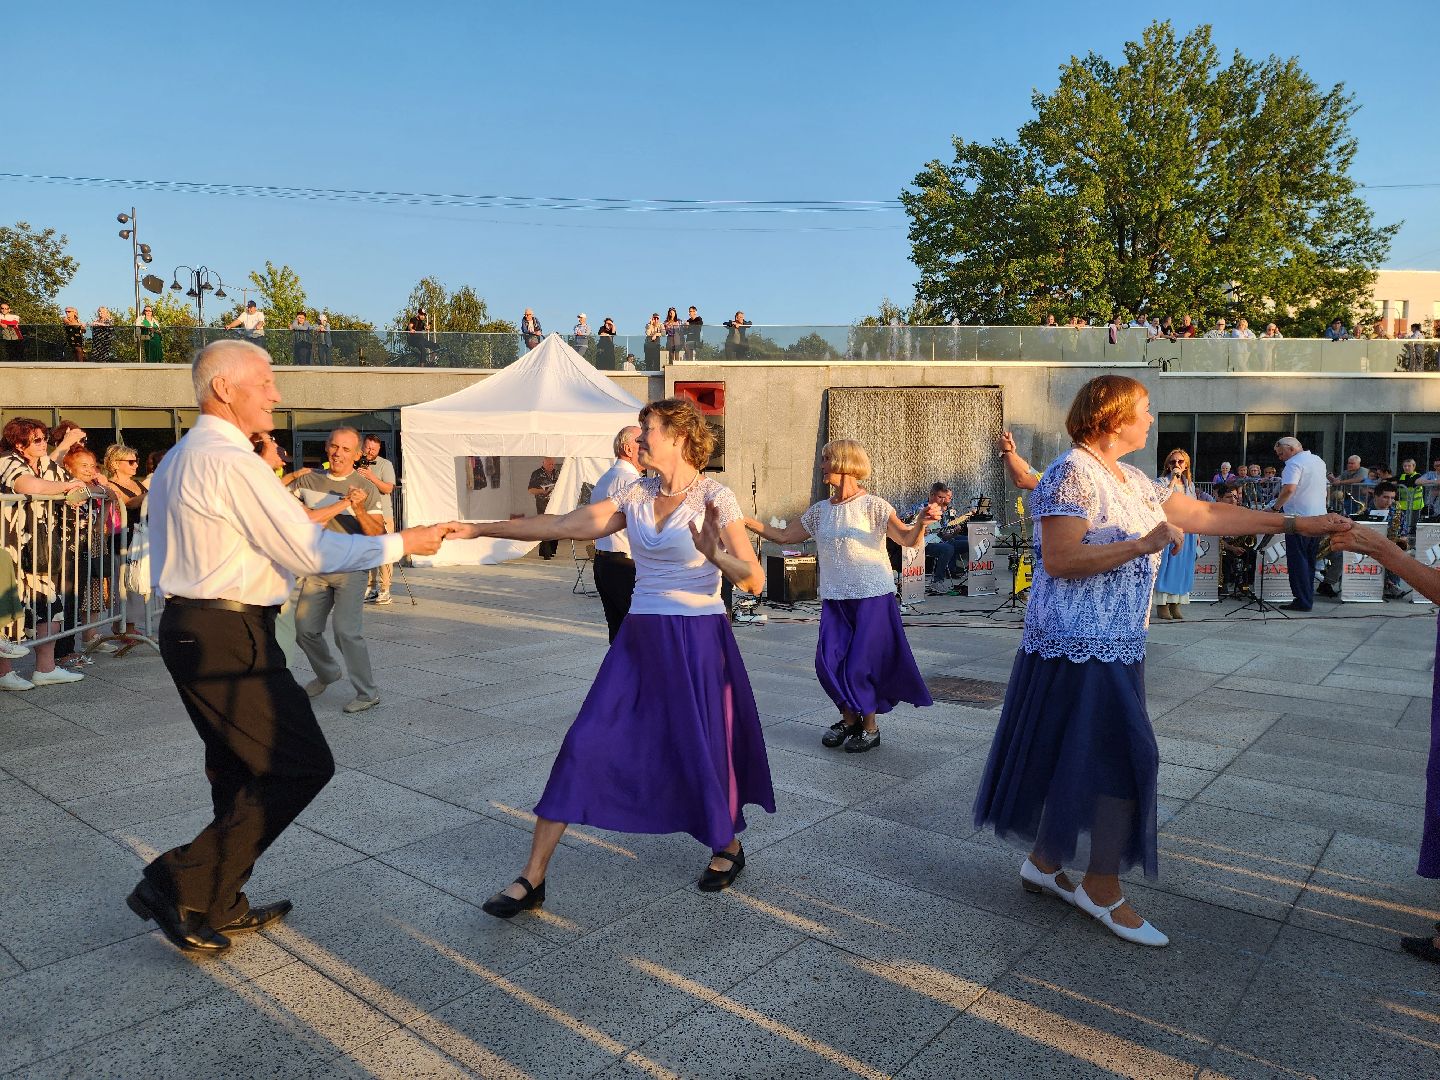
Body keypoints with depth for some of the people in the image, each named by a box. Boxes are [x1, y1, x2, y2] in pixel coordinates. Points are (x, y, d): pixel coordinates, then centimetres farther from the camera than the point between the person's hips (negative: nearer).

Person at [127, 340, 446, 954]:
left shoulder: (179, 460, 15)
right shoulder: (232, 461, -17)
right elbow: (309, 553, -18)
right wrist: (400, 543, -10)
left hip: (188, 626, 10)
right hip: (230, 637, -10)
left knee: (240, 770, 18)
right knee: (303, 766, -3)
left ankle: (220, 907, 29)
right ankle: (181, 885, 2)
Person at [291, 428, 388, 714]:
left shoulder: (366, 489, -6)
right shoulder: (308, 479, 5)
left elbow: (379, 535, -12)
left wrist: (360, 511, -27)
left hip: (350, 569, -5)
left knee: (345, 630, -15)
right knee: (305, 629, 8)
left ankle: (367, 693, -3)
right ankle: (327, 673, 36)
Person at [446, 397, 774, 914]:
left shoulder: (715, 496, -10)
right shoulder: (636, 496, 5)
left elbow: (754, 581, -13)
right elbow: (563, 526, 2)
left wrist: (716, 555, -34)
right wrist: (479, 528, 0)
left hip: (697, 642, -4)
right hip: (639, 638, 5)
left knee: (703, 751, 8)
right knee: (585, 744, -2)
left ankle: (728, 847, 40)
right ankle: (532, 878, 7)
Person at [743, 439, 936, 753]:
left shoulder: (872, 505, -9)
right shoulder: (819, 511, 7)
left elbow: (907, 539, -17)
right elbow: (783, 536, 12)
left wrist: (921, 521, -38)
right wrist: (747, 522, 4)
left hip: (872, 597, -5)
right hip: (835, 598, 5)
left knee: (861, 663, -2)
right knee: (829, 663, 4)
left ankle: (870, 727, 17)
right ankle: (849, 719, 26)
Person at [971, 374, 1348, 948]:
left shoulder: (1132, 481, 14)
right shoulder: (1073, 472, -15)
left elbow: (1208, 514, 15)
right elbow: (1058, 560, -22)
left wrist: (1296, 524, 13)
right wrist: (1144, 545, -22)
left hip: (1113, 644, 9)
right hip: (1081, 646, -9)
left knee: (1070, 760, 15)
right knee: (1117, 758, -4)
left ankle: (1044, 862, 28)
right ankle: (1102, 889, 10)